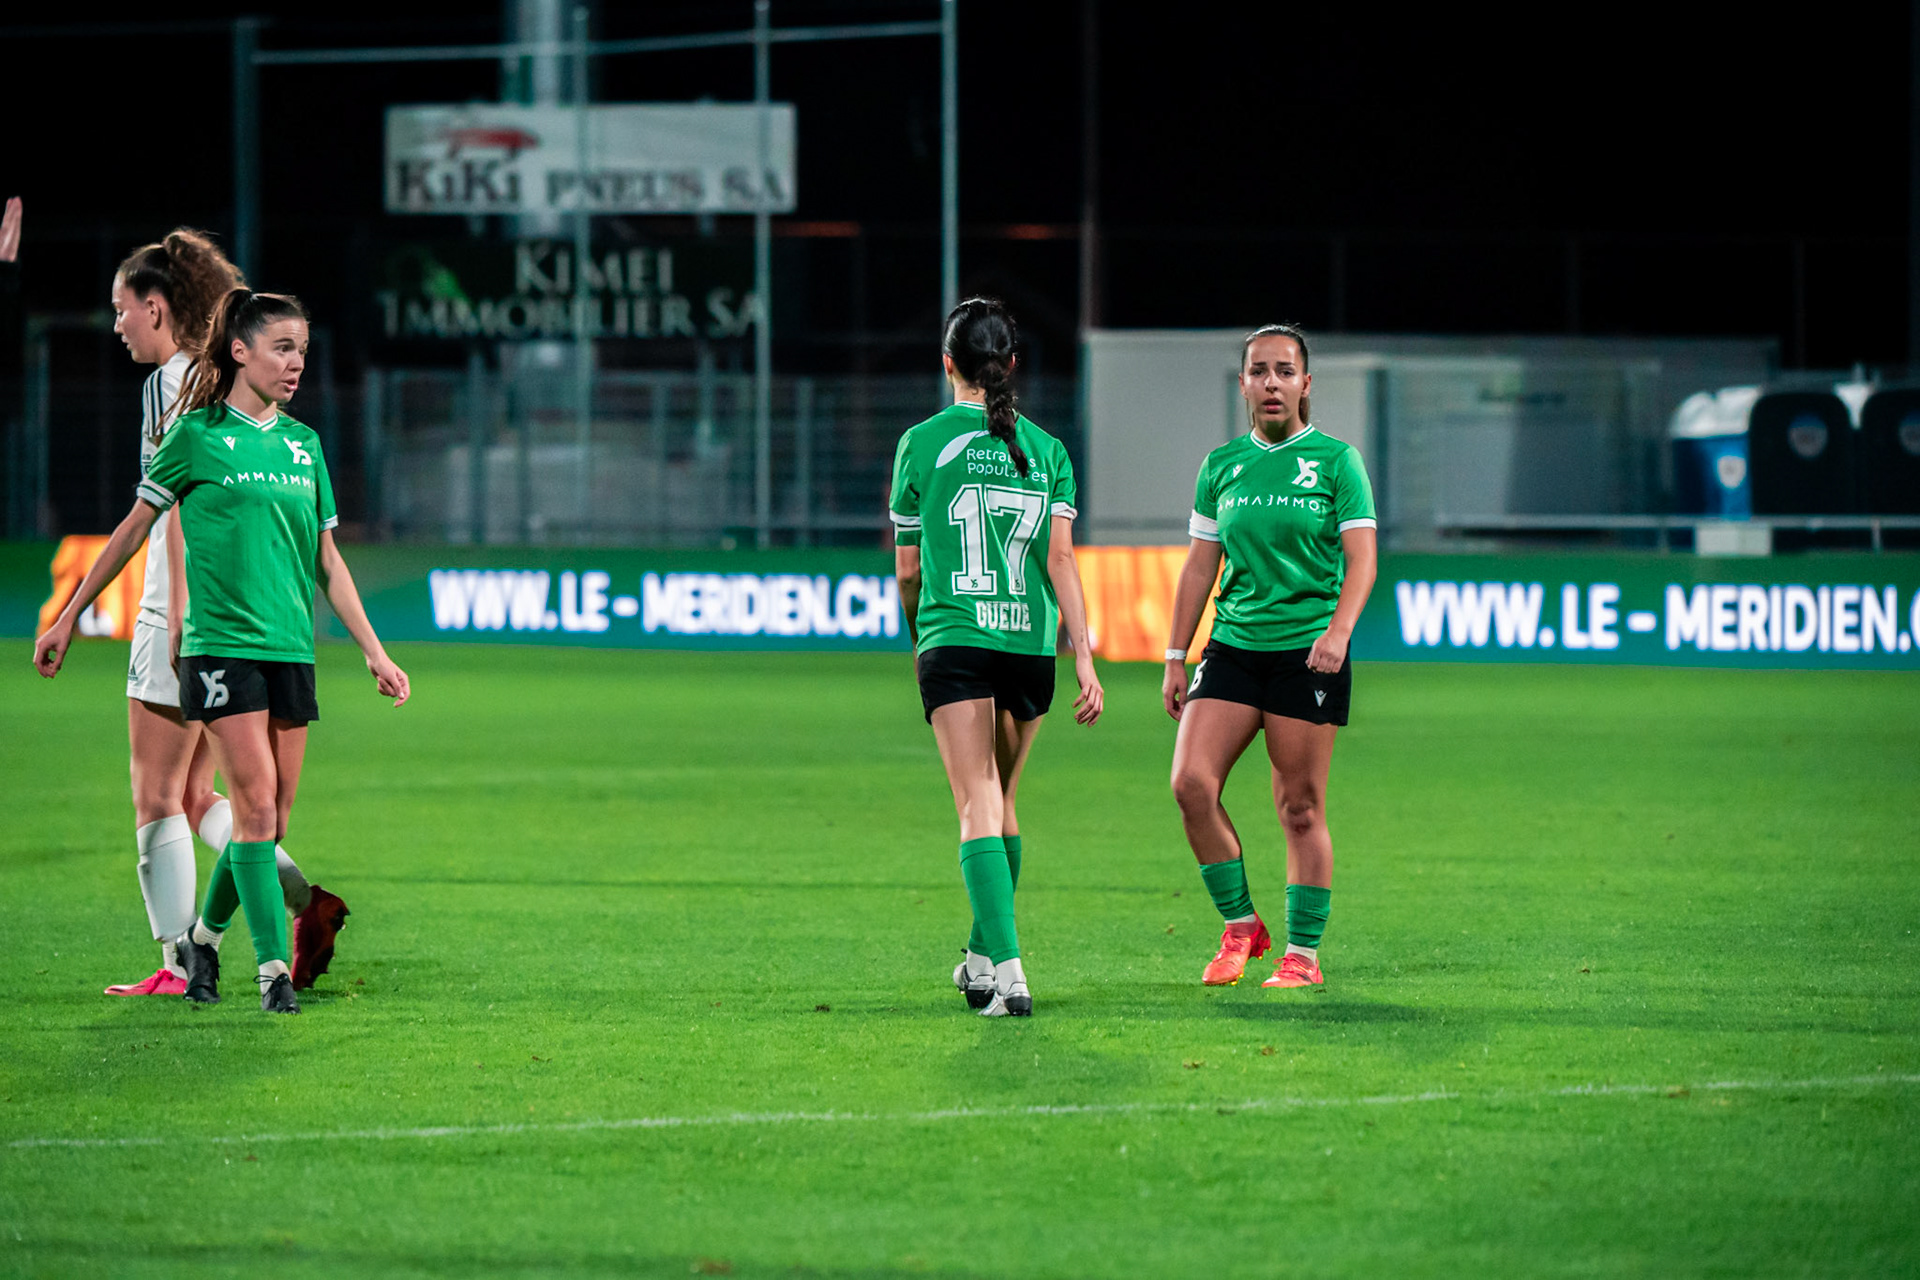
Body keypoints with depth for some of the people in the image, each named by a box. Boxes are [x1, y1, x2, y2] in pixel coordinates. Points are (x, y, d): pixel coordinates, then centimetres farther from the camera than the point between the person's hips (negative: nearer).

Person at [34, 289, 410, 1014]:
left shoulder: (304, 444, 12)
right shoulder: (198, 435, -2)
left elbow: (327, 558, 17)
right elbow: (136, 526, 6)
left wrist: (374, 652, 14)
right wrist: (69, 617, 10)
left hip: (292, 648, 5)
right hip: (222, 646, -5)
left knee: (273, 819, 5)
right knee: (256, 804, -14)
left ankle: (203, 937, 25)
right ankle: (274, 968, -12)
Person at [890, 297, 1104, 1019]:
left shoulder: (923, 443, 1)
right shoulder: (1046, 451, 8)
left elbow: (907, 568, 8)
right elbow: (1060, 559, -1)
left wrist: (918, 635, 25)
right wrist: (1083, 656, -3)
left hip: (953, 644, -4)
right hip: (1031, 647, 4)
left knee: (979, 809, -11)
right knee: (1000, 800, 20)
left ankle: (1007, 971, -26)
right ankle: (985, 957, 31)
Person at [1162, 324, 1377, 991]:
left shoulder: (1336, 461, -1)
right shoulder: (1221, 465, 11)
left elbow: (1361, 560, -7)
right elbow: (1199, 566, 15)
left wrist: (1339, 631, -23)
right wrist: (1175, 659, 11)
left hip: (1308, 653, -4)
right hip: (1232, 647, 4)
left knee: (1301, 810, -2)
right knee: (1192, 784, -11)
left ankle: (1303, 954, 8)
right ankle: (1240, 928, 4)